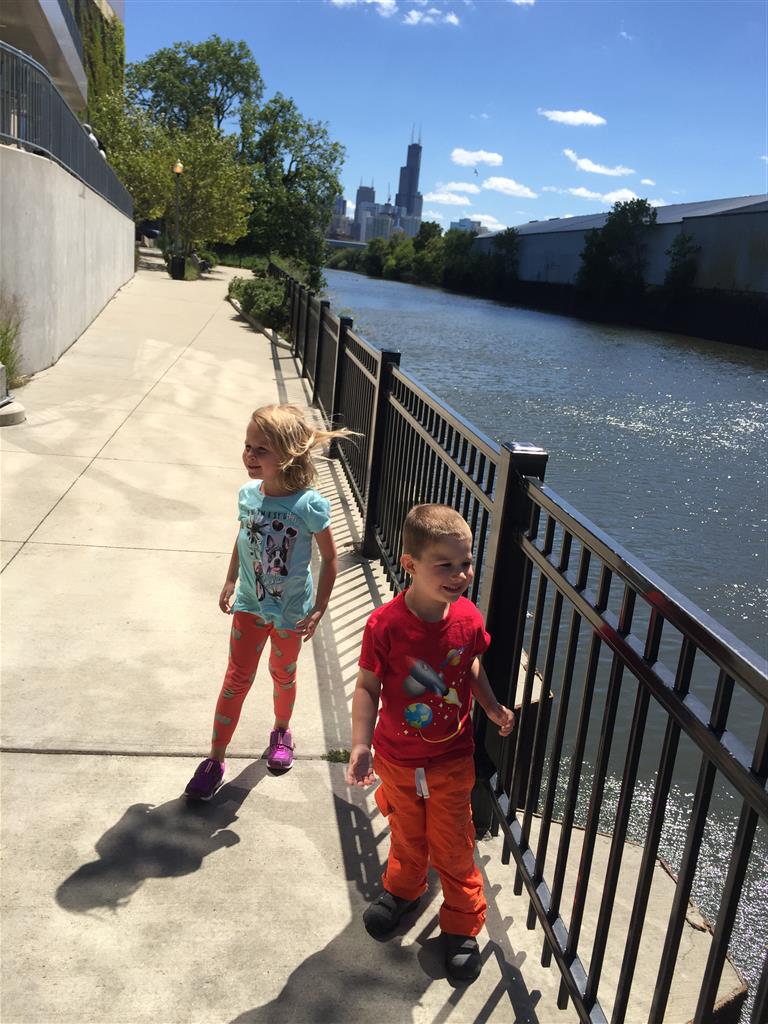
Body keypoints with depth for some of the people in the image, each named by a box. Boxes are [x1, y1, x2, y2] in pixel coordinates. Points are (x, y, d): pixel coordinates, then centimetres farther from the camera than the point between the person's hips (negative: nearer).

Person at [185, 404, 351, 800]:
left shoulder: (309, 506, -25)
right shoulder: (248, 495, -11)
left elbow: (329, 557, -13)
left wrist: (318, 609, -12)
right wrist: (229, 582, 13)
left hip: (290, 611, -2)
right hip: (250, 604, 3)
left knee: (283, 674, 19)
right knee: (237, 678, 8)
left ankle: (281, 730, 47)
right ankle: (215, 759, 19)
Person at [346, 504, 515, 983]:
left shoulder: (468, 619, -17)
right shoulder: (385, 625, -27)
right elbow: (368, 687, -17)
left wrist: (493, 707, -3)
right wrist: (361, 745, -24)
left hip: (452, 760, 1)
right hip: (397, 759, -1)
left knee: (453, 845, 15)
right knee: (407, 834, 25)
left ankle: (462, 924, 39)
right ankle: (404, 889, 55)